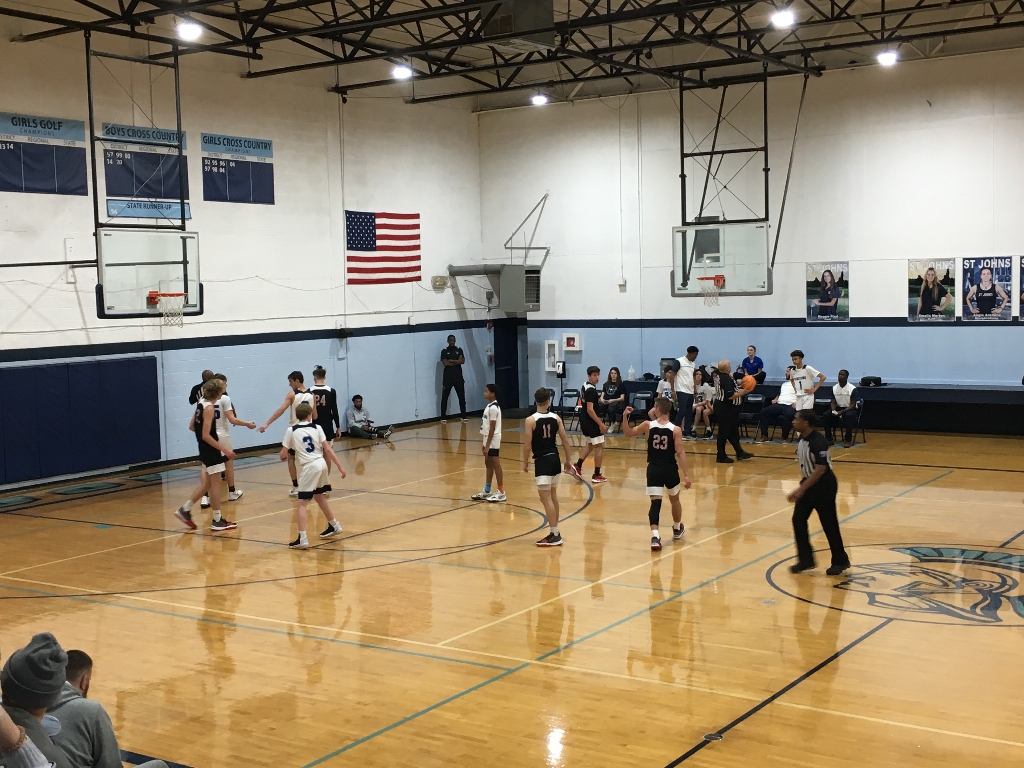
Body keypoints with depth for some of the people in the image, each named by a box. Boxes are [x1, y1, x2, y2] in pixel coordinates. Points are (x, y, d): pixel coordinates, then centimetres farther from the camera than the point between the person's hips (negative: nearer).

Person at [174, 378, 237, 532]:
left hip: (205, 450, 9)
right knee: (215, 484, 0)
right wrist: (224, 449, -22)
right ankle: (217, 521, 7)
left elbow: (192, 426, 16)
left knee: (206, 483, 16)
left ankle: (185, 509, 18)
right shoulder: (209, 408, -19)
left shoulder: (201, 404, 7)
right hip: (211, 450, -9)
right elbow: (206, 435, -22)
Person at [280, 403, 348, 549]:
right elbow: (328, 450, 2)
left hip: (309, 467, -5)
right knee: (319, 496, 28)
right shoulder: (317, 428, 8)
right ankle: (334, 525, 42)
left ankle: (302, 538, -17)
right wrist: (340, 466, 5)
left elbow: (283, 456, 3)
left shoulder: (291, 431, 2)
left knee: (302, 503, -5)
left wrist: (287, 455, 27)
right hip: (321, 463, 5)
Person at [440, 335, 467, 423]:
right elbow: (445, 363, -12)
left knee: (462, 397, 5)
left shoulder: (459, 350, 8)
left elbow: (463, 361, -5)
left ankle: (463, 416, 13)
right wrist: (457, 361, -8)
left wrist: (451, 360, -10)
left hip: (458, 377, 2)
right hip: (447, 377, -2)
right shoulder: (444, 351, 1)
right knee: (444, 398, -1)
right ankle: (443, 418, 4)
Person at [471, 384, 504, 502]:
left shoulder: (493, 408, -19)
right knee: (488, 464, 16)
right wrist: (485, 444, 20)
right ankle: (486, 491, 25)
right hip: (488, 439, 10)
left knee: (496, 465, -3)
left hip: (493, 440, -10)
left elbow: (492, 428, -21)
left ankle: (501, 492, 4)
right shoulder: (489, 406, 11)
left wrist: (487, 446, -21)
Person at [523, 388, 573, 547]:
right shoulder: (556, 418, 2)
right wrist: (568, 460, 15)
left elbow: (527, 446, -12)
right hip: (555, 458, 6)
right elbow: (565, 441, 4)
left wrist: (525, 462, 4)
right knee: (553, 496, 18)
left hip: (542, 461, -6)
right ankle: (555, 530, 26)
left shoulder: (530, 420, -12)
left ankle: (554, 535, -4)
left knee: (545, 498, -3)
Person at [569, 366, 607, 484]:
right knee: (599, 446, 1)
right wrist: (600, 424, -23)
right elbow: (590, 410, -26)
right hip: (590, 421, -10)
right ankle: (597, 475, 5)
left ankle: (577, 466, 17)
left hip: (584, 420, 10)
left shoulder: (585, 386, 9)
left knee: (590, 445, 23)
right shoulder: (591, 390, -22)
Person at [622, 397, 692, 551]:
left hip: (654, 469, 0)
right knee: (674, 500, 23)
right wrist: (686, 474, -9)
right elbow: (680, 453, -12)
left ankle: (655, 536, -21)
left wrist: (625, 417, 3)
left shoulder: (648, 426, -7)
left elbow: (627, 433, 5)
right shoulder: (675, 429, -10)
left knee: (655, 502, -4)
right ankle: (677, 530, 42)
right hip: (670, 469, 0)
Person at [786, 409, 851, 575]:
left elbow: (820, 469, -30)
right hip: (809, 483, 8)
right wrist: (802, 487, 21)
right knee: (798, 520, 3)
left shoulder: (818, 441, -26)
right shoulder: (802, 438, 2)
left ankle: (840, 561, 19)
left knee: (829, 524, 2)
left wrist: (801, 489, -32)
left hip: (824, 485, -8)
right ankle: (805, 559, 13)